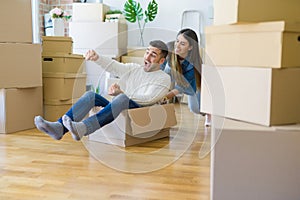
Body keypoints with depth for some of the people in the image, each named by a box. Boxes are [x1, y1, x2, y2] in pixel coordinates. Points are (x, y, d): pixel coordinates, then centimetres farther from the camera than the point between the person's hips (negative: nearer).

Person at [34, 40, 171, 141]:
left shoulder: (164, 78, 7)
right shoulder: (133, 68, 23)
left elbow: (148, 99, -9)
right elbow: (112, 66, 4)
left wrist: (120, 92, -19)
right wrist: (97, 58, -18)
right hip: (116, 109, 5)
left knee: (122, 98, -36)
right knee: (91, 95, -18)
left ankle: (83, 128, -53)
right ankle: (59, 128, -32)